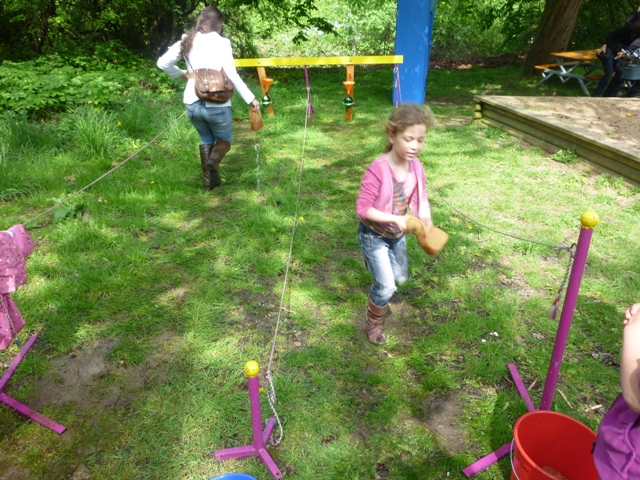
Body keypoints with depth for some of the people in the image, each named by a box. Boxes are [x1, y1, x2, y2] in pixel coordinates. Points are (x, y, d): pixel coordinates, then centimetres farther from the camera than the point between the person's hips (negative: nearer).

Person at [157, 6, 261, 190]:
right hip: (216, 105, -4)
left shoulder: (187, 41, 6)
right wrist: (251, 99, -7)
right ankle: (213, 160, -15)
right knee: (224, 139, 18)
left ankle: (208, 180, 21)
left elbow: (162, 63, 5)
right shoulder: (221, 42, -7)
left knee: (206, 139, 26)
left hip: (192, 104, 4)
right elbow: (232, 75, -12)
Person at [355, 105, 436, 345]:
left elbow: (420, 199, -1)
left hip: (397, 234, 6)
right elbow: (363, 207, -29)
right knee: (387, 286, -6)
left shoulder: (416, 166, -11)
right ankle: (372, 324, 20)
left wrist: (427, 224, -18)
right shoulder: (377, 170, -31)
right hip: (374, 235, -6)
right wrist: (395, 218, -34)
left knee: (400, 277, 23)